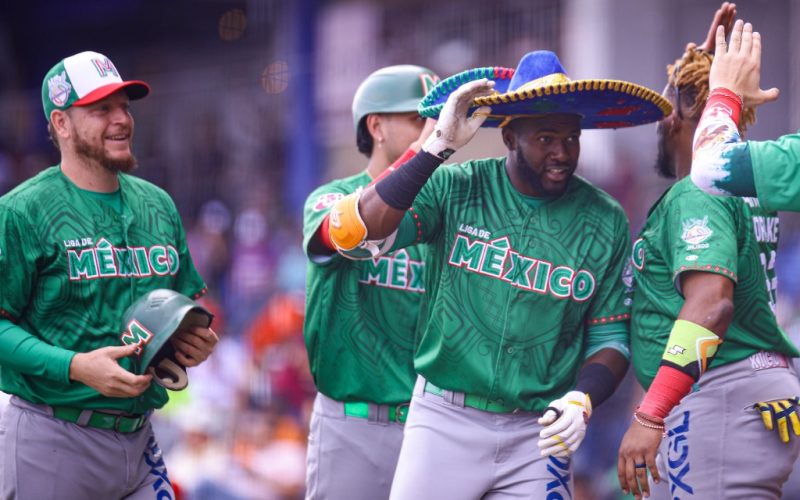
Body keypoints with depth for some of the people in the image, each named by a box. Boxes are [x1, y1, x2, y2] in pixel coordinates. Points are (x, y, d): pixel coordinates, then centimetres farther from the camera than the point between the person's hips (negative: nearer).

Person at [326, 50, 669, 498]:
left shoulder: (606, 222, 0)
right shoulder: (455, 190, -5)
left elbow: (610, 337, 6)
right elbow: (353, 236, -18)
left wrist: (581, 399, -15)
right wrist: (439, 147, -21)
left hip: (538, 434, 1)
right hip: (445, 419, -1)